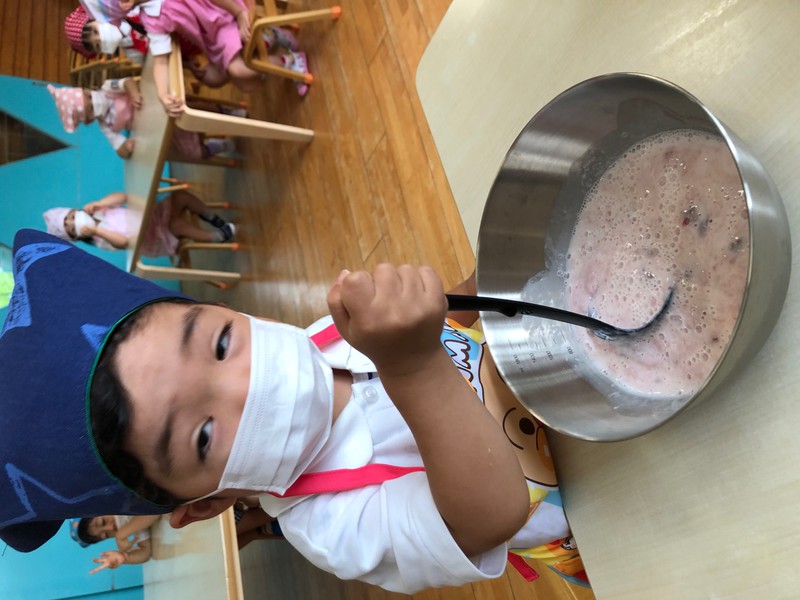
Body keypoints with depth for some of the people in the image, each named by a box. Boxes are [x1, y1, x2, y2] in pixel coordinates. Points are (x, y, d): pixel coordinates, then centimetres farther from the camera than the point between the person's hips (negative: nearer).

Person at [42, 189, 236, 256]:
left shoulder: (97, 211, 8)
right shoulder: (101, 239, -11)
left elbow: (123, 196, -3)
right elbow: (123, 241, -30)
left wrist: (98, 203, -16)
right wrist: (96, 231, -32)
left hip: (156, 215, 7)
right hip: (158, 240, -7)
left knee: (180, 195, -15)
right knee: (176, 224, -39)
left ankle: (214, 219, -3)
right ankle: (218, 236, -27)